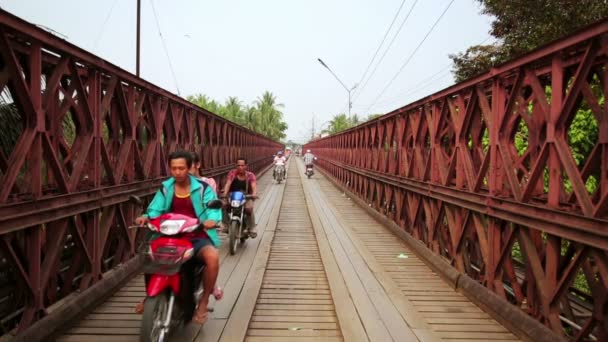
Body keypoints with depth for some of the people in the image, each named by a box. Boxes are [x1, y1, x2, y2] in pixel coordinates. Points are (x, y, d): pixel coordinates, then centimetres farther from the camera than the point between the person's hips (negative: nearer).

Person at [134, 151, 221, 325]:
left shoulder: (202, 187, -3)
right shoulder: (165, 188, 8)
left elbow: (213, 207, -14)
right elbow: (155, 209, -1)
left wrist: (212, 219, -37)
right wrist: (146, 217, -24)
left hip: (197, 237, -4)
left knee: (212, 257, -32)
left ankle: (204, 301, -11)